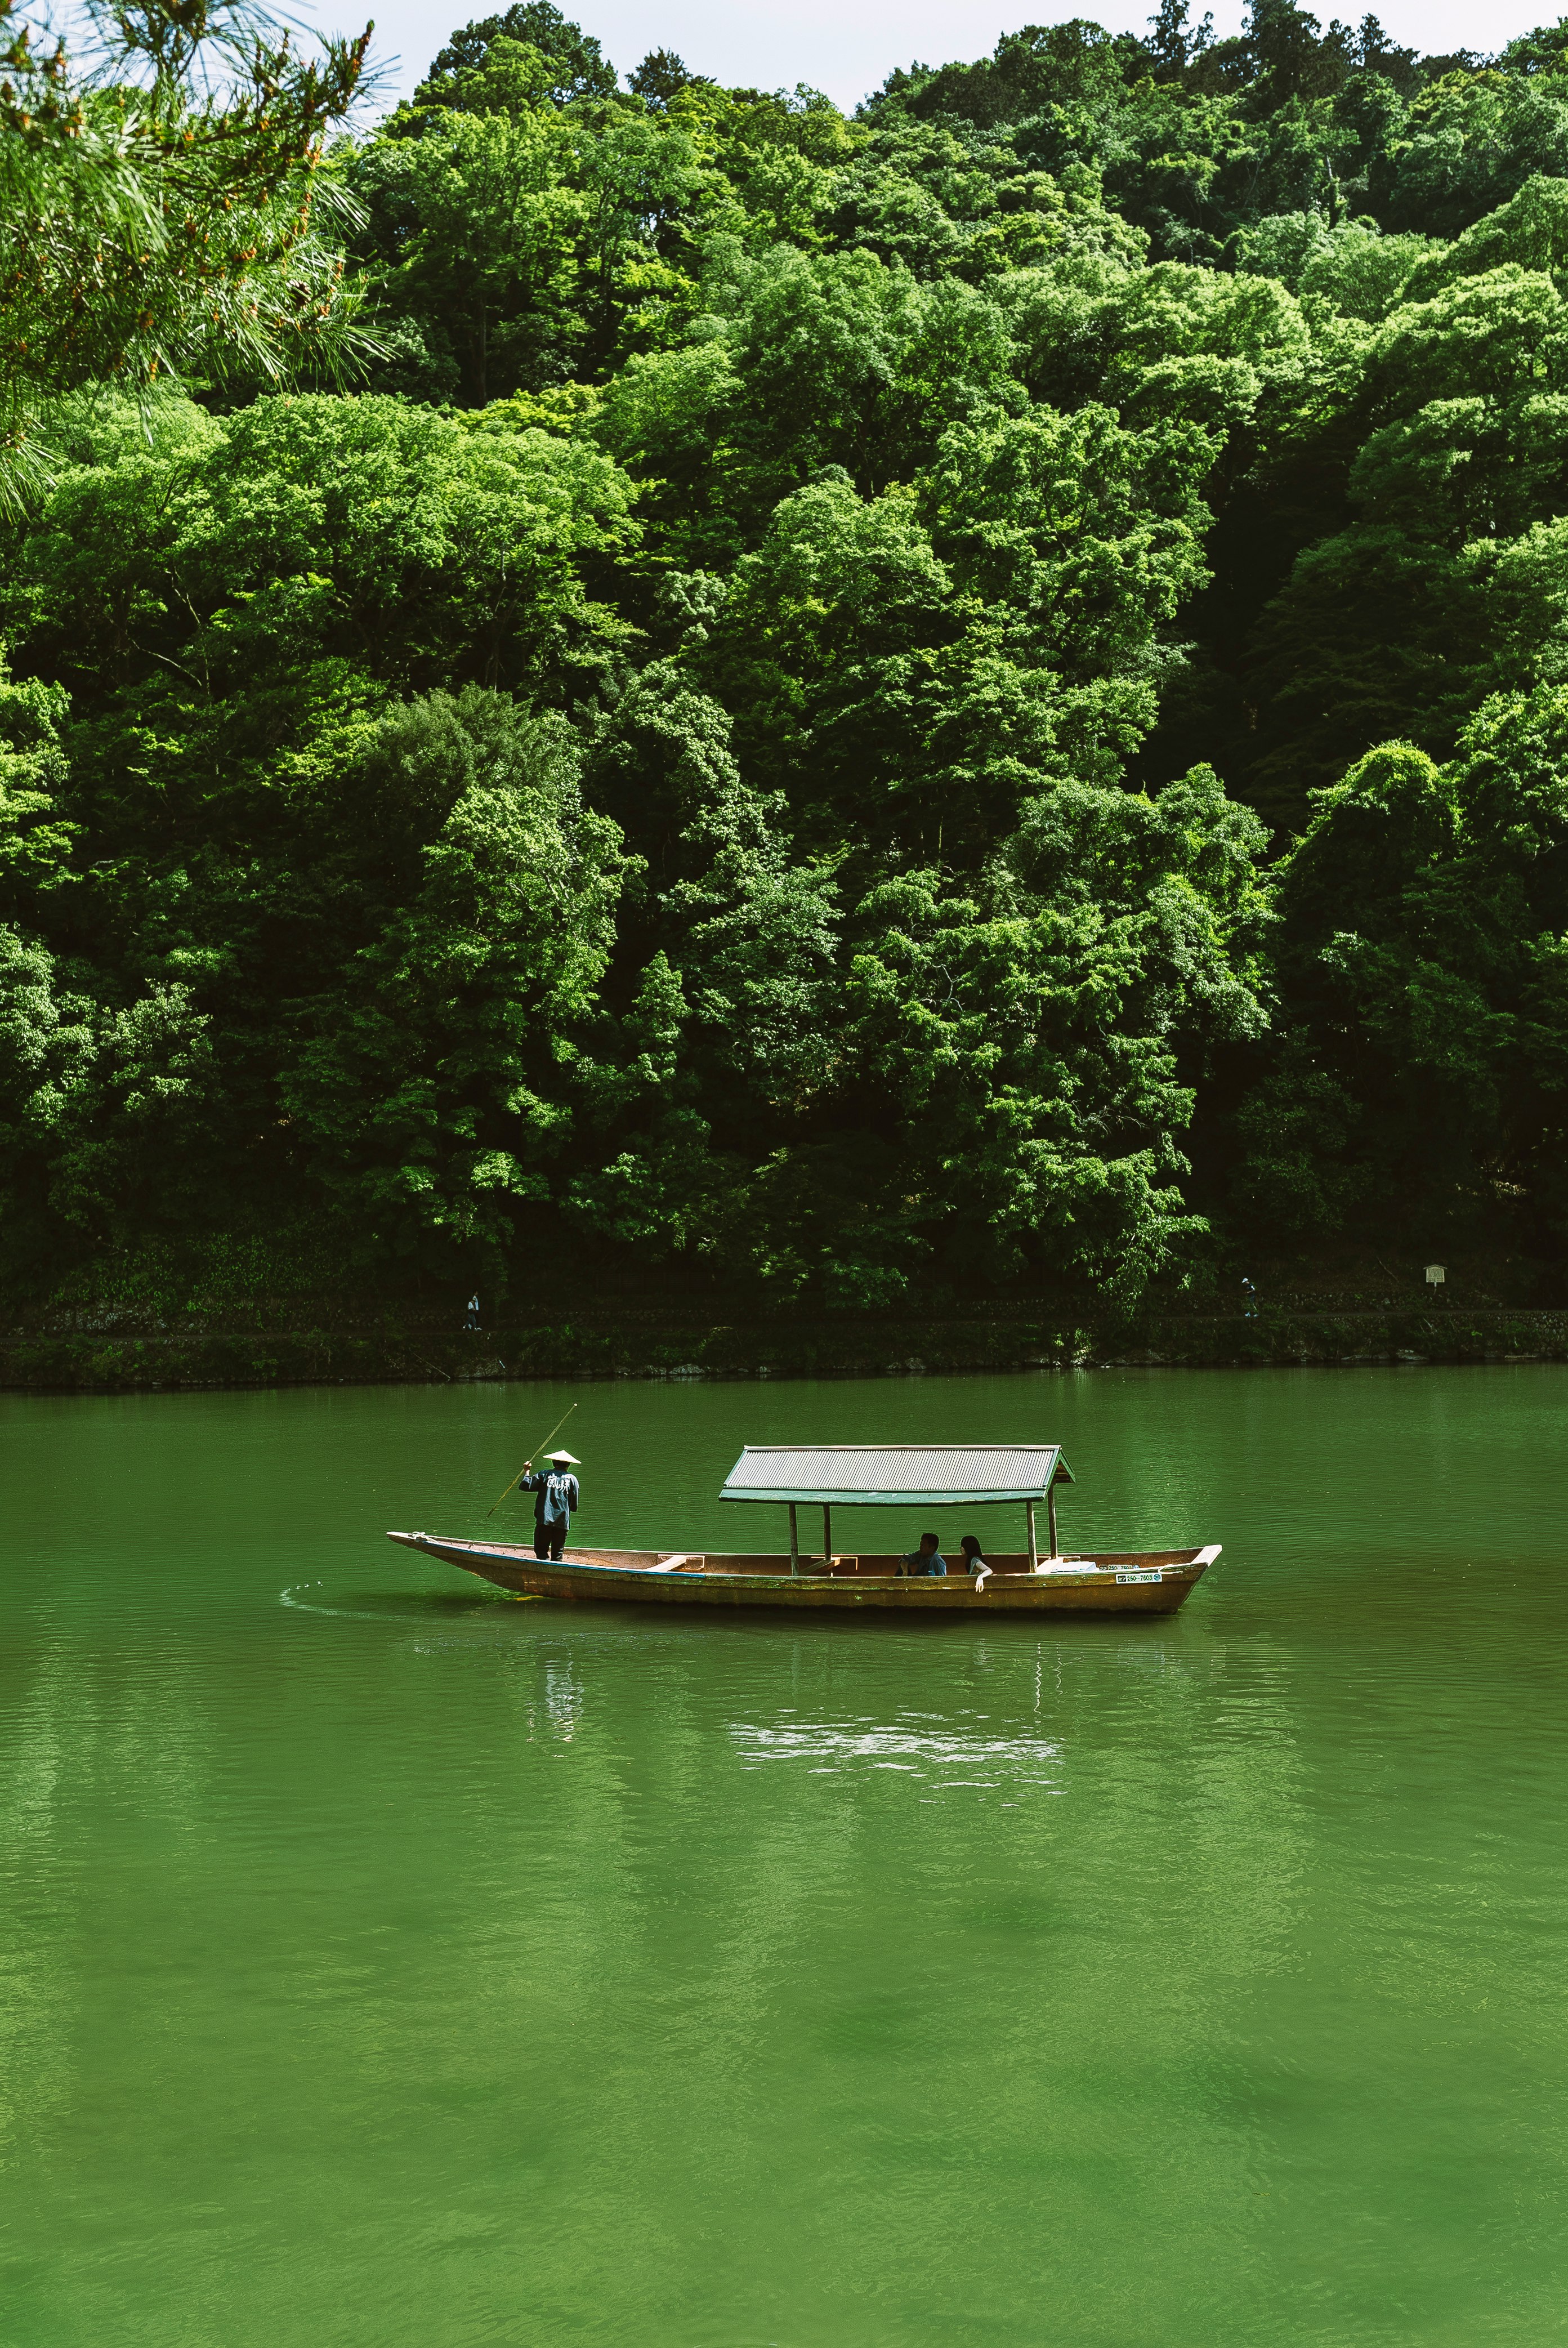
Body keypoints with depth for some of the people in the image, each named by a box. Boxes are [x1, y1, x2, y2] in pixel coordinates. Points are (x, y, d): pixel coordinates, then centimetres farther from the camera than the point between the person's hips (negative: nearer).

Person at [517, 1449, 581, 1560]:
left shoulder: (545, 1474, 8)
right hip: (563, 1522, 1)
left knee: (541, 1550, -1)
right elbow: (574, 1507, 11)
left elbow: (525, 1486, 0)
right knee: (557, 1554, 8)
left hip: (544, 1520, -1)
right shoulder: (572, 1479, 11)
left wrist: (527, 1472, 17)